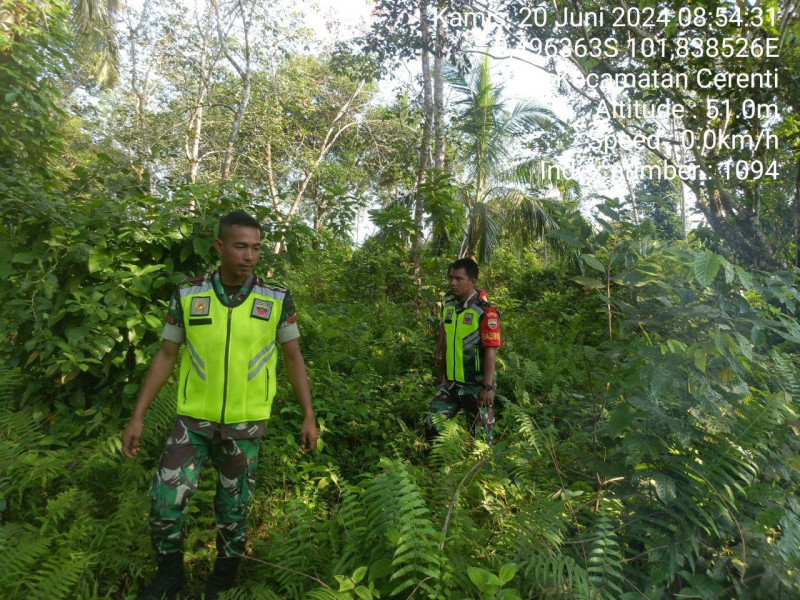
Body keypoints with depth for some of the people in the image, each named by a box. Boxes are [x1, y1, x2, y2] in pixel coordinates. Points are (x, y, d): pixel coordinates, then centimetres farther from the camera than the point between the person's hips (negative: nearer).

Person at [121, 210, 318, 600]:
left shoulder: (277, 299, -7)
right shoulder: (188, 295, -4)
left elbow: (293, 358, 0)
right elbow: (166, 356, 3)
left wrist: (309, 417, -1)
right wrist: (136, 417, 2)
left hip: (246, 423, 0)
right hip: (193, 420, 1)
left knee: (233, 508, 13)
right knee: (164, 499, -1)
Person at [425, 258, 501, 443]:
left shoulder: (485, 311, -17)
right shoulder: (448, 303, 3)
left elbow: (491, 350, -18)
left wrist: (488, 387, -19)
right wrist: (441, 373, 18)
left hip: (476, 385, -6)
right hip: (450, 383, 6)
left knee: (480, 435, 7)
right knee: (432, 424, 9)